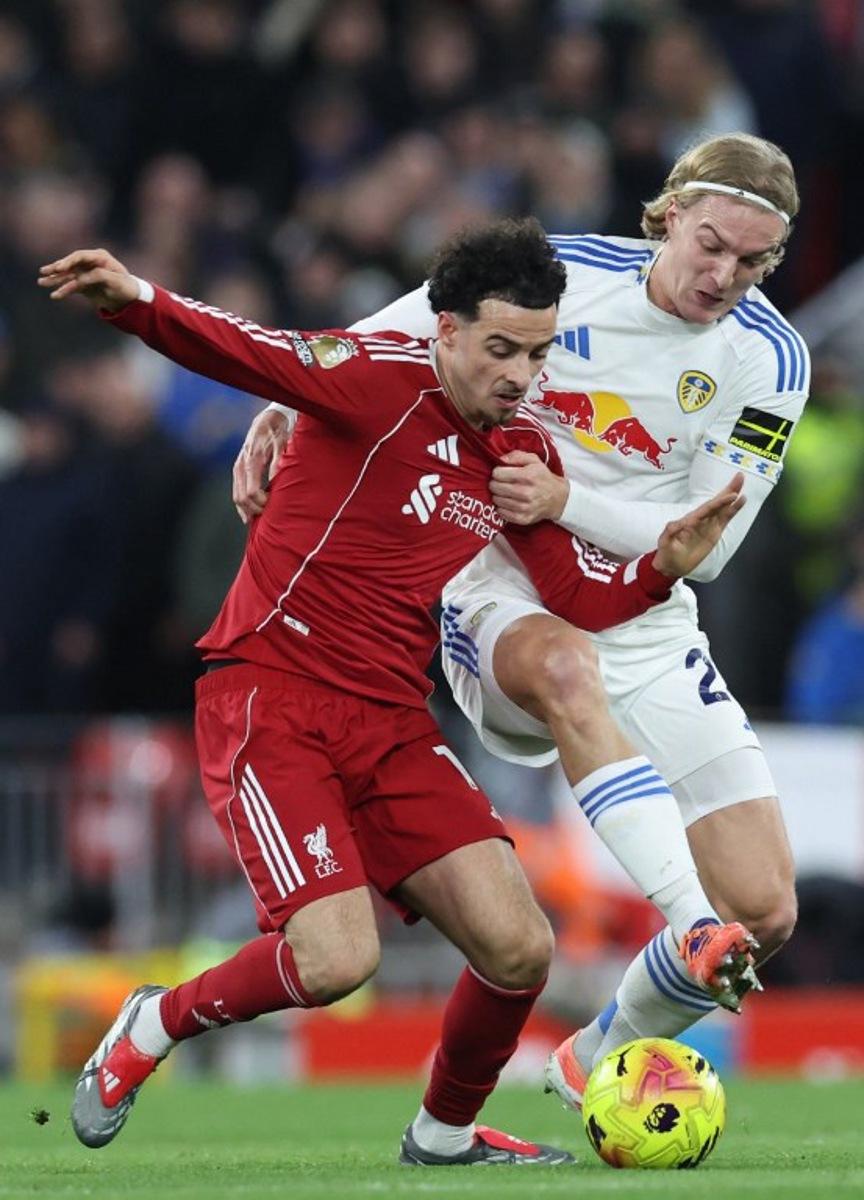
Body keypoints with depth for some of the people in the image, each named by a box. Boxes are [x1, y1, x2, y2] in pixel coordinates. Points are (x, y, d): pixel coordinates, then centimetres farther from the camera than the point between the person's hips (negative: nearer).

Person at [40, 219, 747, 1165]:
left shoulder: (523, 452, 10)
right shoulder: (385, 378, -11)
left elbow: (579, 598, 16)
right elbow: (254, 355, -27)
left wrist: (664, 564, -4)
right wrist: (135, 302, -45)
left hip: (391, 722, 7)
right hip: (268, 697, -7)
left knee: (518, 950, -7)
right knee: (336, 960, -22)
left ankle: (445, 1133, 23)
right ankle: (152, 1028, 8)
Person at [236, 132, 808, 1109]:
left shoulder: (771, 358, -4)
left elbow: (703, 545, -8)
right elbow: (368, 348, 4)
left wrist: (565, 500, -21)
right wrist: (278, 414, -12)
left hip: (645, 627, 3)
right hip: (502, 596, -2)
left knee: (764, 910, -7)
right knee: (567, 668, -43)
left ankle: (598, 1061, 20)